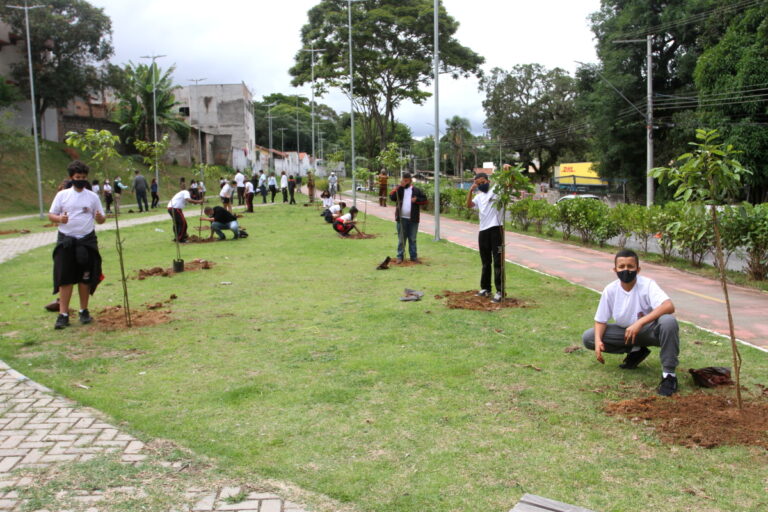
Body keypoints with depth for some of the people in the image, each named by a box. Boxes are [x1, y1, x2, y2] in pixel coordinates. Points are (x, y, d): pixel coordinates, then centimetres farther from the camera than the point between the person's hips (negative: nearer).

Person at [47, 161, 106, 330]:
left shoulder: (92, 196, 5)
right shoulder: (62, 195, 2)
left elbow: (101, 220, 6)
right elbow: (50, 215, 3)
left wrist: (100, 217, -18)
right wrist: (59, 218, -19)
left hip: (87, 241, 1)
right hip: (66, 241, -1)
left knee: (85, 278, 7)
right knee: (65, 278, -3)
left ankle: (84, 311, 20)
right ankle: (63, 314, 1)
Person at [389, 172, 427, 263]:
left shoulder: (417, 190, 7)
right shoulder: (399, 189, 6)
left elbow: (424, 200, 7)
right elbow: (392, 197, -11)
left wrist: (417, 199, -10)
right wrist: (400, 186, -16)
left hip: (413, 219, 0)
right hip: (401, 218, 0)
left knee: (412, 239, 8)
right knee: (401, 239, 5)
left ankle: (413, 256, 14)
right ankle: (400, 256, 10)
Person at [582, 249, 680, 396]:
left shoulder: (647, 284, -22)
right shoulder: (610, 290, -12)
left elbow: (669, 306, -38)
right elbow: (600, 320, -4)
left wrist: (639, 323, -46)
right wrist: (598, 341, -26)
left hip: (649, 330, -4)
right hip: (625, 332, 4)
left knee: (668, 322, -38)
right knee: (588, 337, -13)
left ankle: (669, 374, -23)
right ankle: (636, 351, 4)